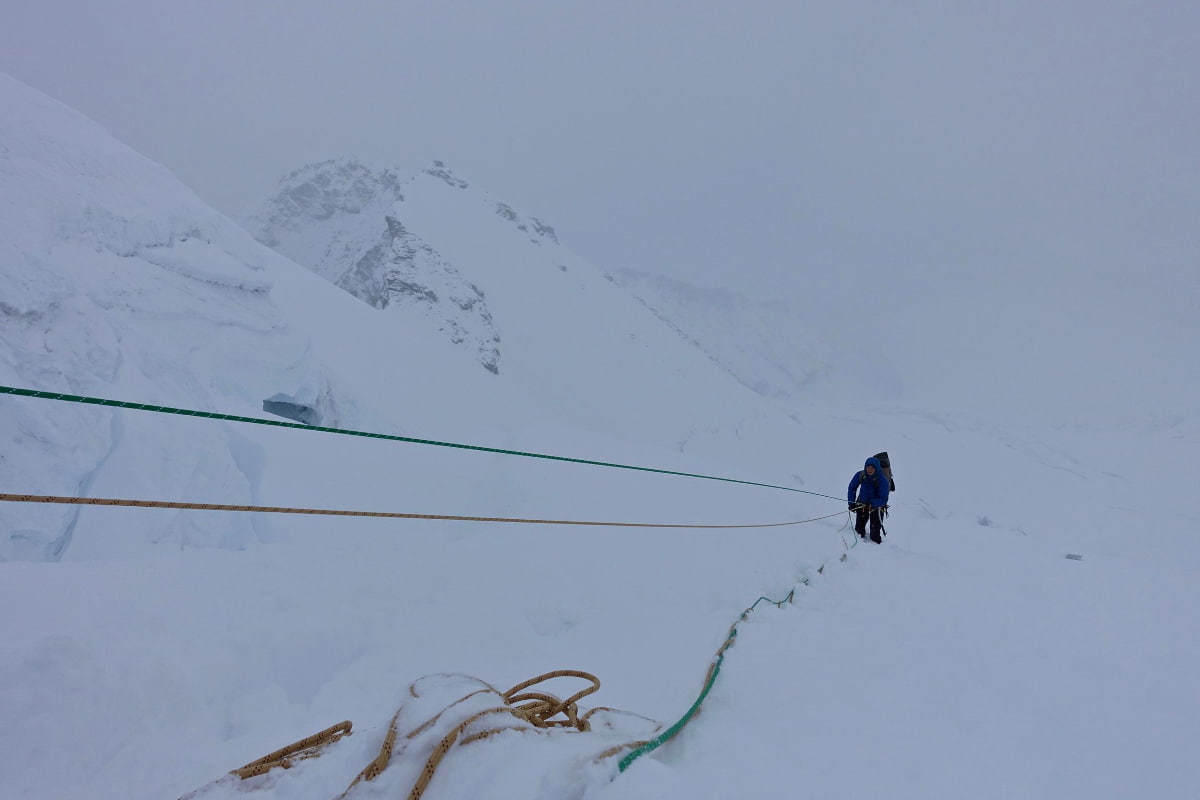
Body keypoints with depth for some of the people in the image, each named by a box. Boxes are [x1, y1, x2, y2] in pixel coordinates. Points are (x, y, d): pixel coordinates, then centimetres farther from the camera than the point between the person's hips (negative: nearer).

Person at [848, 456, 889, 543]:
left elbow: (883, 500, -26)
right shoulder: (860, 475, -17)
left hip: (876, 506, -3)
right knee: (859, 529, 15)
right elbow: (852, 488, -2)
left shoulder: (883, 480, -27)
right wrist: (851, 502, -13)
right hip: (862, 504, 3)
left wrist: (872, 503, -41)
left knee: (875, 534, -8)